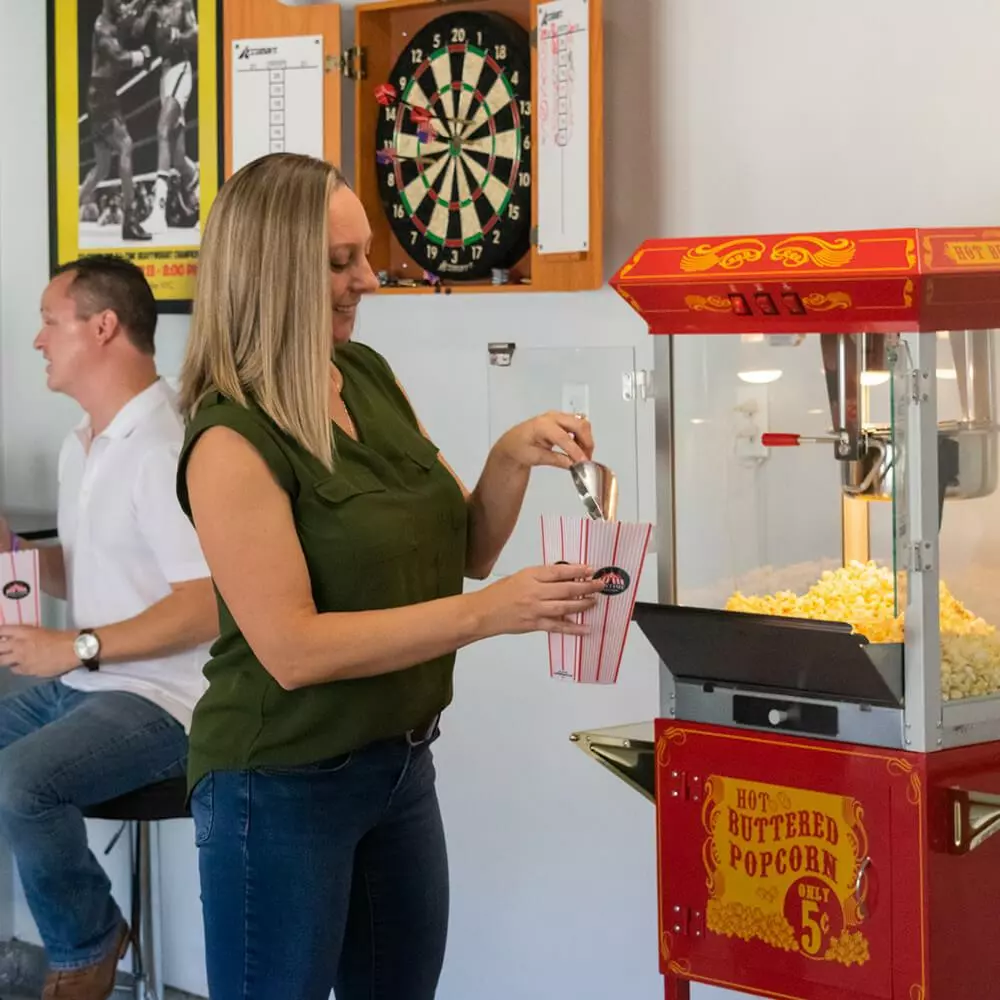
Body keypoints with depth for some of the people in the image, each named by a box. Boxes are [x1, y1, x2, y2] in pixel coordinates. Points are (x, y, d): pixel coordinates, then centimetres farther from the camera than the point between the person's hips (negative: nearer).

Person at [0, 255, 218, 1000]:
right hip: (80, 683, 10)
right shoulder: (80, 446, 14)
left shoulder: (168, 449, -19)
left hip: (161, 697, -10)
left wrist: (76, 647, -23)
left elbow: (206, 607, -24)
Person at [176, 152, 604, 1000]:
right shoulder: (233, 440, -19)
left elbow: (459, 553, 11)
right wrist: (486, 613, -27)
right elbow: (292, 650, -24)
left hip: (401, 762, 7)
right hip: (283, 783, -7)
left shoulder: (371, 378, 4)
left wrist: (512, 459, -9)